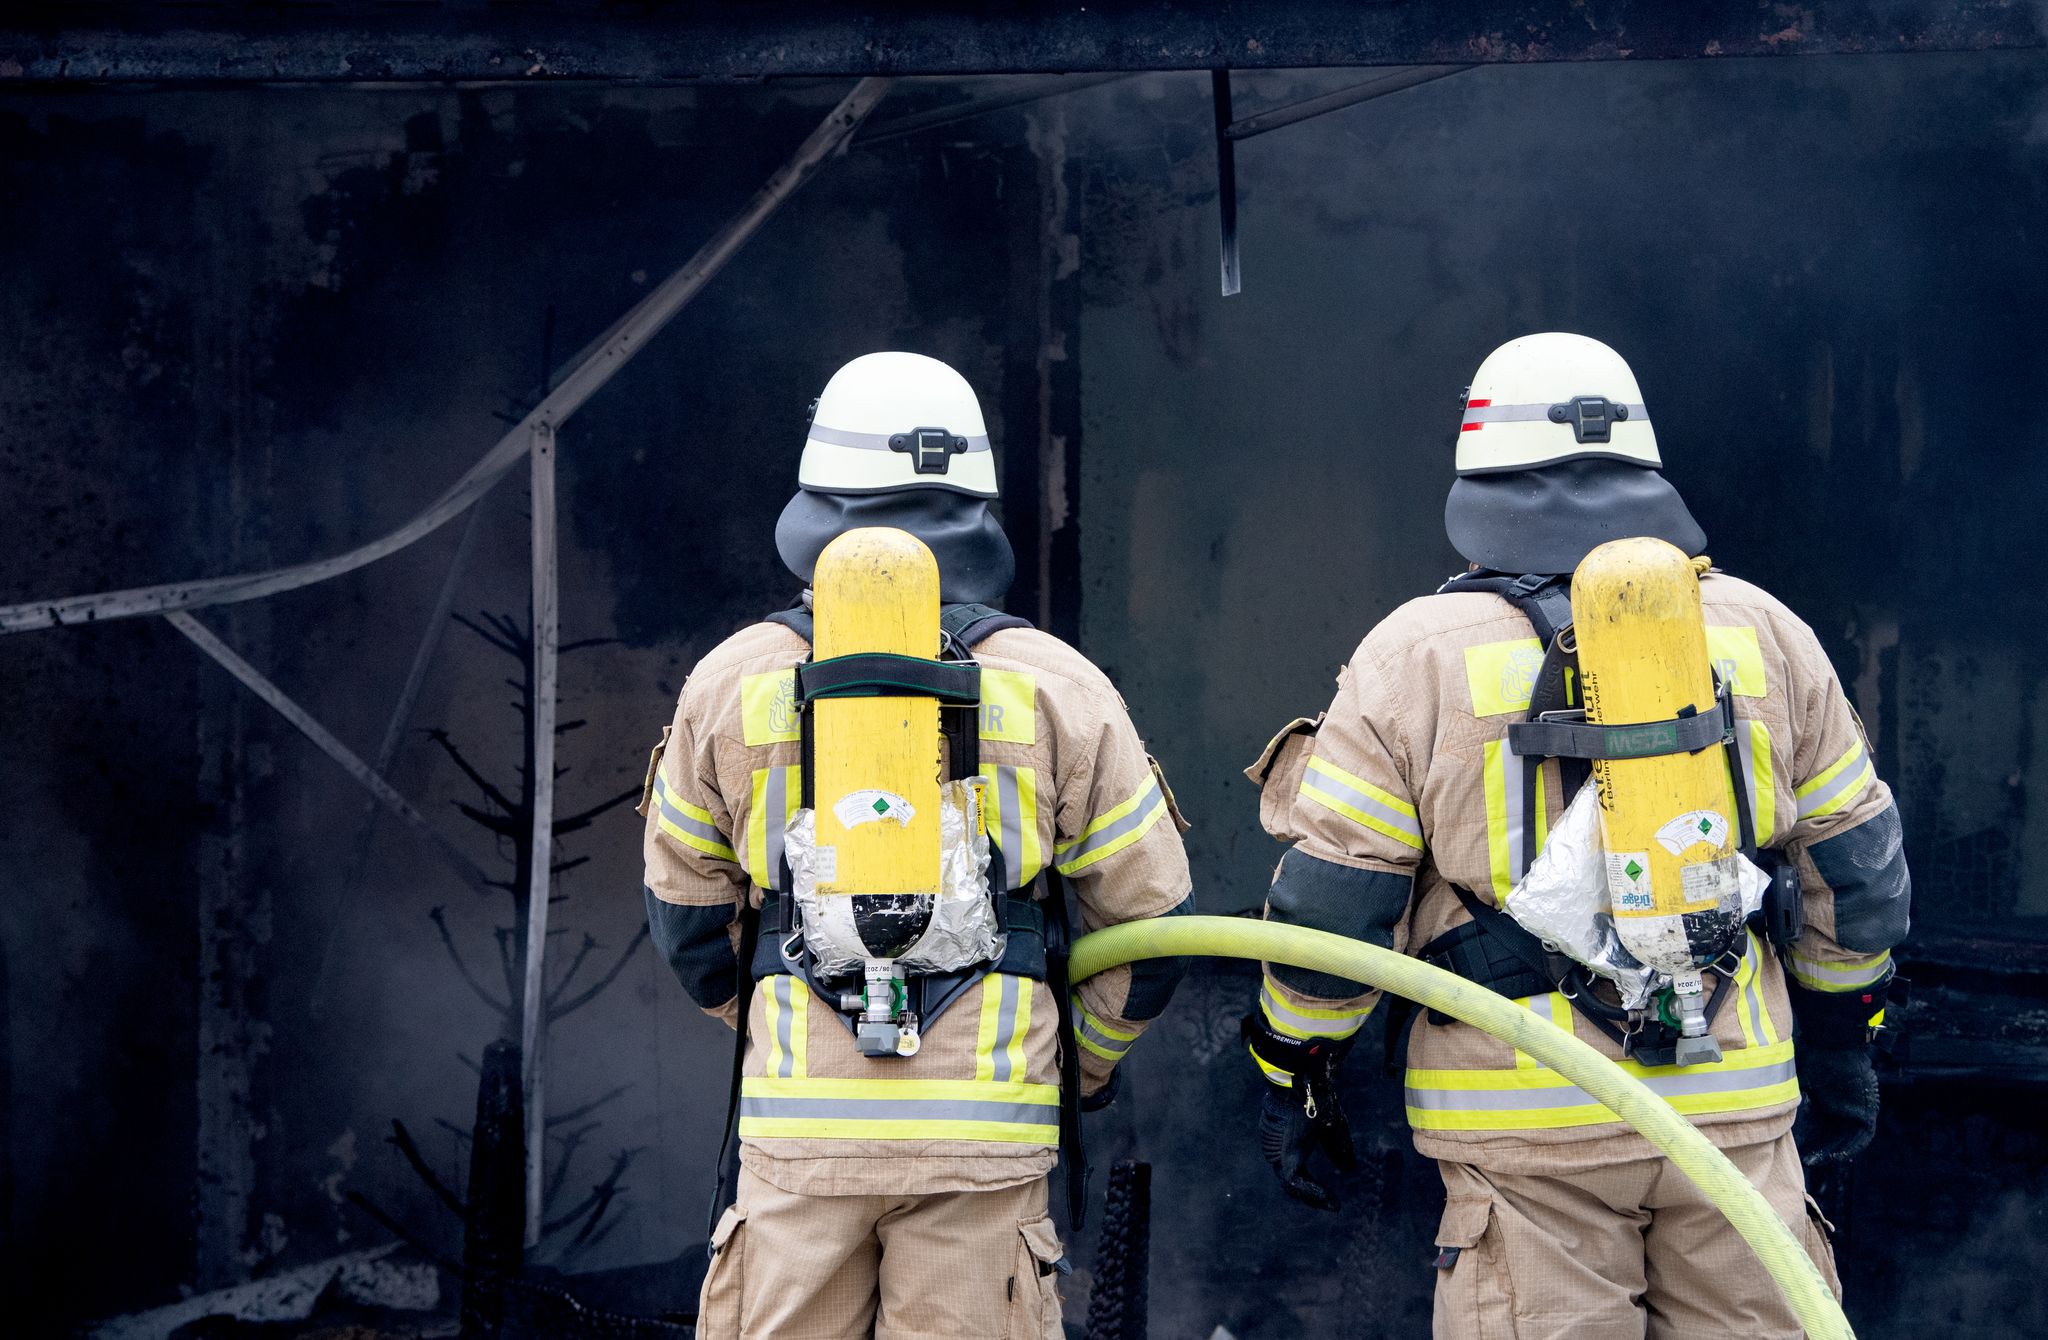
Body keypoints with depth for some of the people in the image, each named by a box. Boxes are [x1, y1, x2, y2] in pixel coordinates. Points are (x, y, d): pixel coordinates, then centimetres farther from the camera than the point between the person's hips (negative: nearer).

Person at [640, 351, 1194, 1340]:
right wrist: (1089, 1059, 25)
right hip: (983, 1128, -1)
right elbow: (1152, 916, 7)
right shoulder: (1054, 685, 2)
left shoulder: (731, 681, 5)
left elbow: (686, 915, 15)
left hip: (799, 1119, 1)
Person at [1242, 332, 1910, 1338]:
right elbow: (1856, 863, 14)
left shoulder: (1417, 655, -3)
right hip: (1734, 1105, 3)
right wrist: (1840, 1037, 27)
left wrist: (1291, 1070, 10)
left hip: (1531, 1123, -2)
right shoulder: (1760, 631, 7)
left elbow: (1330, 900, -3)